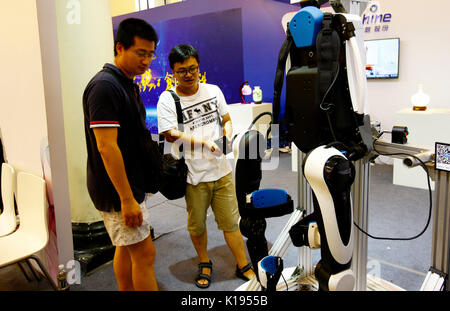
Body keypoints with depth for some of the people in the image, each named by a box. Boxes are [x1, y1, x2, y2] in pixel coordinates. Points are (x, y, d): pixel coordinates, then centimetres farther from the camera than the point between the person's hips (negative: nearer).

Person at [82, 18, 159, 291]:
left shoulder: (128, 84, 12)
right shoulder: (105, 86, -19)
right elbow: (106, 146, -24)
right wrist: (127, 199, -24)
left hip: (131, 185, 9)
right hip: (118, 189, -9)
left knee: (127, 247, 19)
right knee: (144, 253, -2)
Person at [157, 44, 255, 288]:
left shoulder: (213, 91, 5)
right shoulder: (167, 100, -6)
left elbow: (226, 120, 15)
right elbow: (171, 135, -14)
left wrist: (227, 137, -6)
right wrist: (205, 143, -23)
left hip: (221, 170, 2)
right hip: (194, 175, -2)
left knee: (230, 222, 9)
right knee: (197, 225, 14)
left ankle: (243, 266, 25)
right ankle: (204, 264, 38)